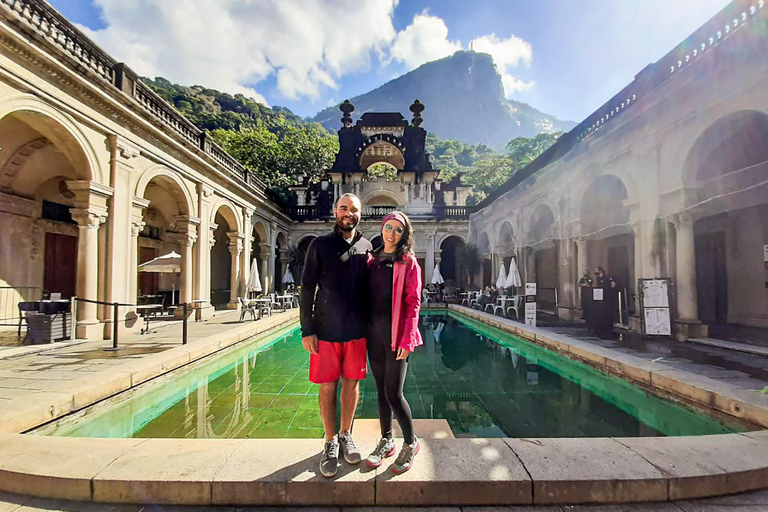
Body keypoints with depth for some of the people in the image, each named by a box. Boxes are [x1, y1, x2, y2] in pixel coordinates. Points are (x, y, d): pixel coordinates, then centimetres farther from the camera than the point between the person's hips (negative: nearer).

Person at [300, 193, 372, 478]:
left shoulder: (365, 247, 7)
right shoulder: (320, 246, -1)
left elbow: (370, 289, 11)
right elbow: (307, 289, -3)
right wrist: (307, 330, -8)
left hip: (357, 331, 3)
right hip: (326, 330, -2)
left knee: (351, 383, 12)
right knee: (328, 387, 6)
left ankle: (345, 436, 32)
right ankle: (331, 443, 25)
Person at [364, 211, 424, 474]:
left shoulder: (408, 262, -4)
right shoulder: (372, 260, 11)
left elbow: (413, 302, -9)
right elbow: (366, 298, 12)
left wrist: (407, 339, -15)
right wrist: (363, 332, 6)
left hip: (396, 334, -5)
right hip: (374, 334, 5)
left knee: (393, 393, -3)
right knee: (381, 390, 13)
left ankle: (411, 443, 21)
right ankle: (386, 442, 31)